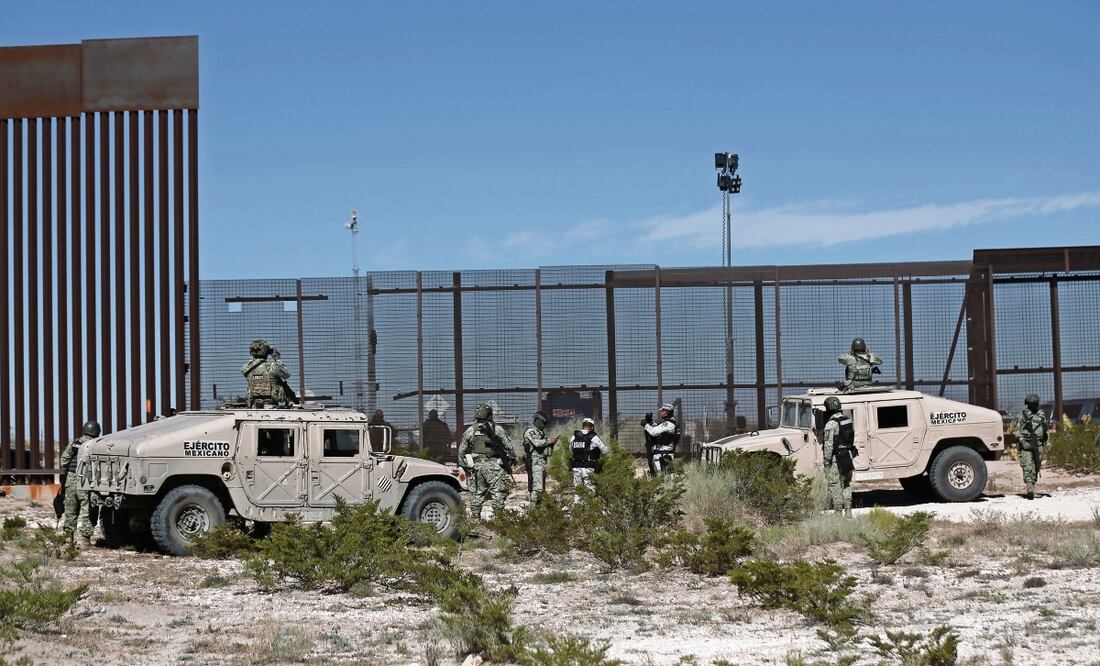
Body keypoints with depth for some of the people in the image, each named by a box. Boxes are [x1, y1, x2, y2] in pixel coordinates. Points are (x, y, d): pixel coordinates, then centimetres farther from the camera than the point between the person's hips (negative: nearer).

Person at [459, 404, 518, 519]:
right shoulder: (498, 430, 0)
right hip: (494, 465, -2)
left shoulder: (469, 431, 7)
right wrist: (512, 461, 14)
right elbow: (510, 447, 1)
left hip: (476, 466, 2)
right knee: (498, 493, 0)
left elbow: (461, 452, 10)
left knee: (476, 495, 9)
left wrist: (465, 466, 19)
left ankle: (475, 520, 11)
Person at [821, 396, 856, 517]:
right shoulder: (848, 420, 8)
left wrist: (826, 461, -15)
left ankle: (838, 513, -1)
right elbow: (854, 439, 14)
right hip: (848, 456, 8)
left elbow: (828, 445, -19)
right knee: (847, 484, 15)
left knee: (835, 485, -1)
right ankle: (848, 511, 12)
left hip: (836, 458, -8)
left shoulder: (831, 423, -17)